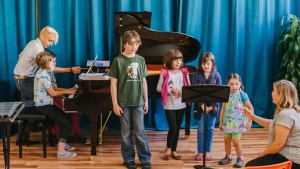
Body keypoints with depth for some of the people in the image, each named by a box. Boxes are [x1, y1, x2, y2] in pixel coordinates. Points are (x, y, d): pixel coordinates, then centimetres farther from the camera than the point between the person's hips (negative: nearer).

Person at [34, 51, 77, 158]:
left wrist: (68, 90, 10)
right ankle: (61, 151, -17)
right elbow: (52, 93, -17)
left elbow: (52, 89, 16)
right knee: (67, 123, -15)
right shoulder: (43, 75, -19)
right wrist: (66, 92, -6)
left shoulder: (43, 73, 13)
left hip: (45, 104, 10)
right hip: (43, 106, -10)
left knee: (67, 119, 10)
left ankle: (62, 142, 22)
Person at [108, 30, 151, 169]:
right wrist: (115, 104, -8)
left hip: (138, 102, 2)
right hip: (124, 103, -2)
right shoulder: (118, 60, -5)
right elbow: (113, 83, -5)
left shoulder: (141, 60, 5)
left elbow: (143, 81, 10)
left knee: (140, 132, 4)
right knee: (126, 133, 8)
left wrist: (146, 100, 9)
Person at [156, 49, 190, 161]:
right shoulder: (165, 73, -7)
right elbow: (159, 88, -5)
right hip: (169, 105, -4)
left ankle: (173, 150, 24)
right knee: (173, 128, -8)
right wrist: (170, 90, -17)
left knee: (177, 129, 10)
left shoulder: (184, 72, 2)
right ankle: (168, 148, 17)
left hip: (181, 105, 4)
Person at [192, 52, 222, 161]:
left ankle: (208, 151, 19)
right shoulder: (197, 75, -4)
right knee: (201, 129, 4)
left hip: (212, 106, 1)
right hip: (200, 105, -1)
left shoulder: (216, 75, -2)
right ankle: (200, 151, 13)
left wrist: (211, 106, -13)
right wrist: (202, 105, -16)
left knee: (210, 129, 8)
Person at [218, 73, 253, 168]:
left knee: (235, 141, -5)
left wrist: (249, 121, -11)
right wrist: (221, 122, 7)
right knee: (226, 140, 9)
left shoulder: (242, 95, -10)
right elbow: (223, 109, 6)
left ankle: (240, 159, 12)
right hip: (227, 122, 4)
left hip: (237, 123, -4)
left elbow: (251, 108, -8)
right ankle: (228, 157, 26)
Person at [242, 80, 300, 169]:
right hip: (289, 156, 11)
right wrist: (253, 117, 15)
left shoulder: (285, 115, -25)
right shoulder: (289, 111, 10)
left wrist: (262, 154, -9)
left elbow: (278, 144, -26)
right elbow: (273, 124, 23)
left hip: (290, 160, -11)